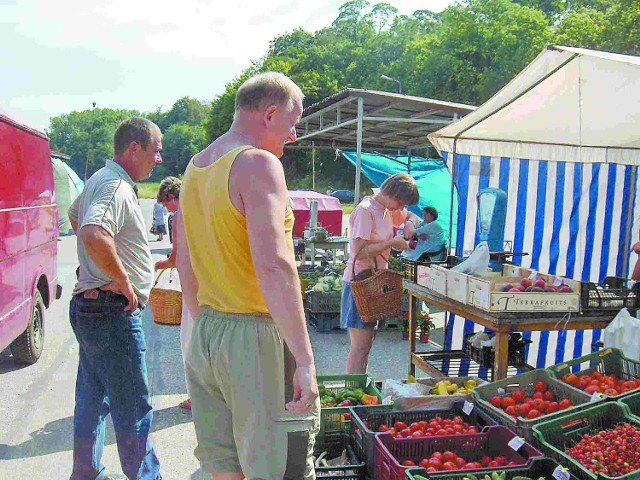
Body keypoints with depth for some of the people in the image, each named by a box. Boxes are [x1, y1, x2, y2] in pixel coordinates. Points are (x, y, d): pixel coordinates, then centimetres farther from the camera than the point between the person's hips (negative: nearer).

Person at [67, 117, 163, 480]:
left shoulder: (101, 180, 15)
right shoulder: (116, 186, -18)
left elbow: (75, 214, 34)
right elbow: (94, 235, -37)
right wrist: (123, 281, -23)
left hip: (91, 308, 11)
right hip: (114, 313, -11)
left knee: (93, 402, 20)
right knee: (134, 410, -1)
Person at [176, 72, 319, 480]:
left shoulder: (195, 167, 13)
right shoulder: (258, 164, -14)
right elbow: (274, 267, -25)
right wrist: (305, 359, -23)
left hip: (204, 337, 9)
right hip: (255, 337, -8)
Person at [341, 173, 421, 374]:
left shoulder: (388, 210, 11)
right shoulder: (365, 210, -16)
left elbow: (413, 216, 29)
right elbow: (359, 252, -24)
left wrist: (409, 224, 6)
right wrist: (392, 242, -17)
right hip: (360, 282, -9)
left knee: (367, 343, 13)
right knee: (360, 346, -8)